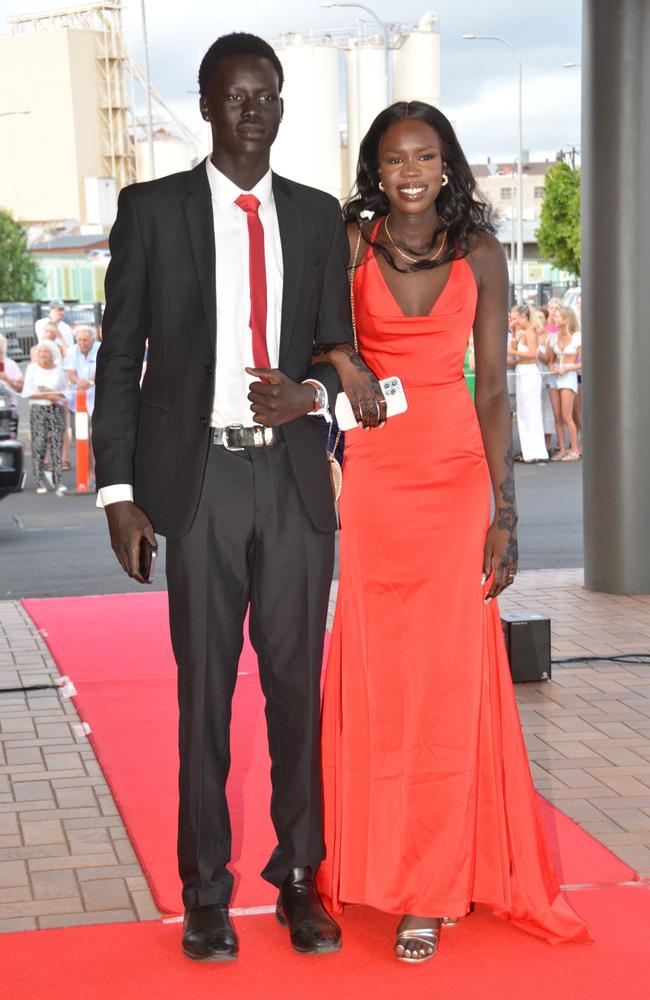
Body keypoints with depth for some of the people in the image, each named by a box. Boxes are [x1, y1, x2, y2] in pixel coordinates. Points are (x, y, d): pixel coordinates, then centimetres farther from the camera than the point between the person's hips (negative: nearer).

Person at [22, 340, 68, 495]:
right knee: (39, 445, -7)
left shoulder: (58, 369, 9)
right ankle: (40, 482, -3)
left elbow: (64, 392, 11)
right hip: (38, 409, -2)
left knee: (57, 444, -4)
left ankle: (58, 481, -2)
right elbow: (26, 392, -1)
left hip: (56, 409, 2)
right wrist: (46, 396, -10)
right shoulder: (32, 368, 3)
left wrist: (52, 393, -9)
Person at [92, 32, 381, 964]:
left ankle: (300, 877, 19)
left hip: (295, 478, 2)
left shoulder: (318, 216, 11)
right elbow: (119, 356, 1)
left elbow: (337, 346, 14)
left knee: (298, 684, 7)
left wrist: (311, 392, -10)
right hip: (198, 477, -2)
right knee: (204, 691, 4)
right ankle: (206, 890, 16)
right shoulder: (152, 210, 3)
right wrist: (119, 490, -5)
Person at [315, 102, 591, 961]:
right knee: (378, 664, 6)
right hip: (374, 470, 0)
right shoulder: (351, 247, 1)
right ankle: (377, 859, 22)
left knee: (445, 667, -1)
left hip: (456, 471, 0)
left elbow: (494, 388, 1)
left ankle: (430, 888, 8)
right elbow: (327, 359, 2)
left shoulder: (480, 253, 2)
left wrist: (505, 512, -4)